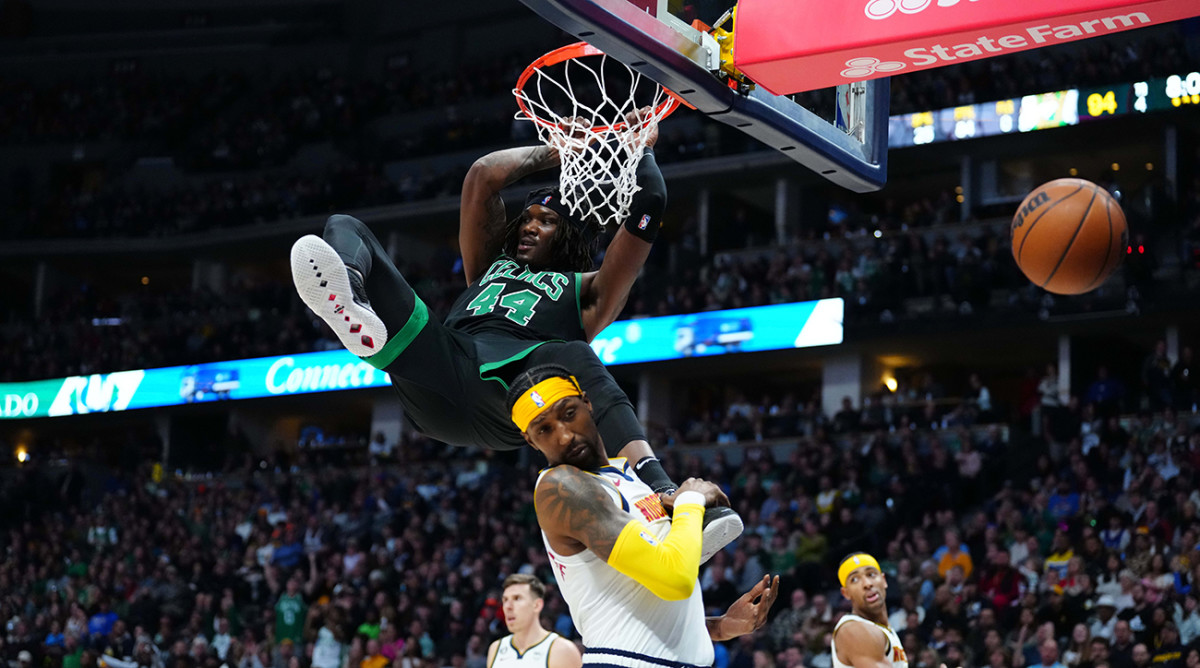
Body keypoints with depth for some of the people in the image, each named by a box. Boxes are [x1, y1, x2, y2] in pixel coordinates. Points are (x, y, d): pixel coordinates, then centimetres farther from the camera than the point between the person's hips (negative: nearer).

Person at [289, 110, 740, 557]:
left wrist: (642, 146, 40)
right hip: (438, 390, 3)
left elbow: (648, 202, 23)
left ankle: (661, 496, -58)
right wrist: (557, 150, 45)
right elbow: (483, 176, 36)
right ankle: (351, 312, -46)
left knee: (574, 357, -41)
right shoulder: (489, 266, 41)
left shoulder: (586, 290, 30)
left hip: (507, 397, -3)